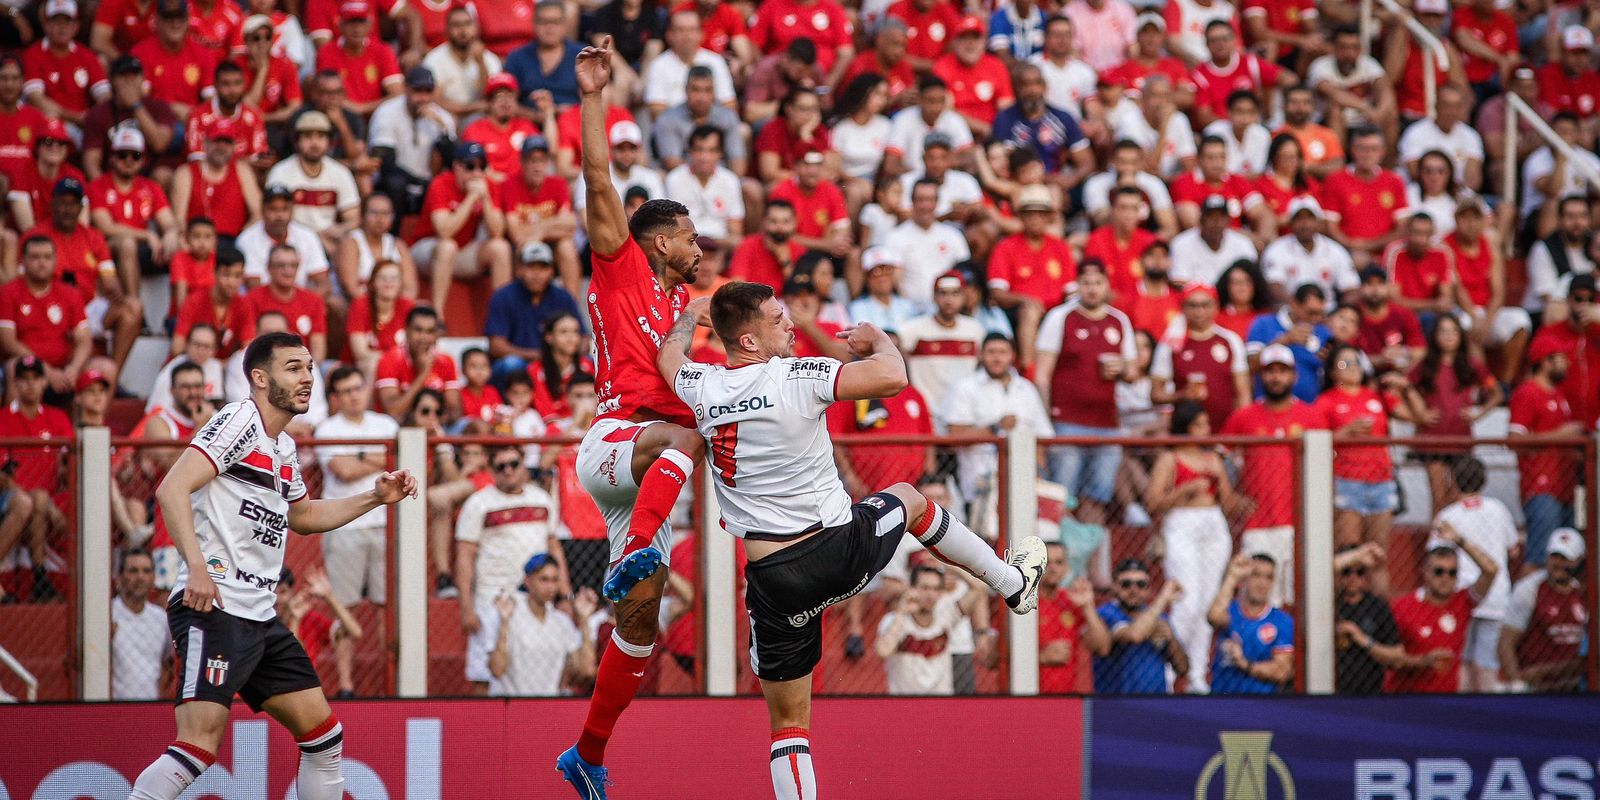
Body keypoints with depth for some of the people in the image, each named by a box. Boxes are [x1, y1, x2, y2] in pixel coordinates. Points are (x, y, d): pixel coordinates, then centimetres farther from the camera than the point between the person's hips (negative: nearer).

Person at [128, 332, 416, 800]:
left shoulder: (284, 449, 20)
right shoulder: (240, 419, -8)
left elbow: (303, 516, 39)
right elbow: (172, 490, -19)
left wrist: (377, 498, 30)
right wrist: (196, 565, -30)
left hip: (259, 617, 10)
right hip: (213, 608, -10)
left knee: (322, 733, 11)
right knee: (200, 746, -22)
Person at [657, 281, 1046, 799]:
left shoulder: (702, 388, -1)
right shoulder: (795, 377, -15)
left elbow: (670, 354, 23)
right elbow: (892, 378, -20)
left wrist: (692, 314, 44)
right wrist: (878, 338, 3)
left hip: (775, 582, 2)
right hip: (844, 550, -2)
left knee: (789, 724, 12)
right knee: (909, 500, 33)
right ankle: (1014, 582, 49)